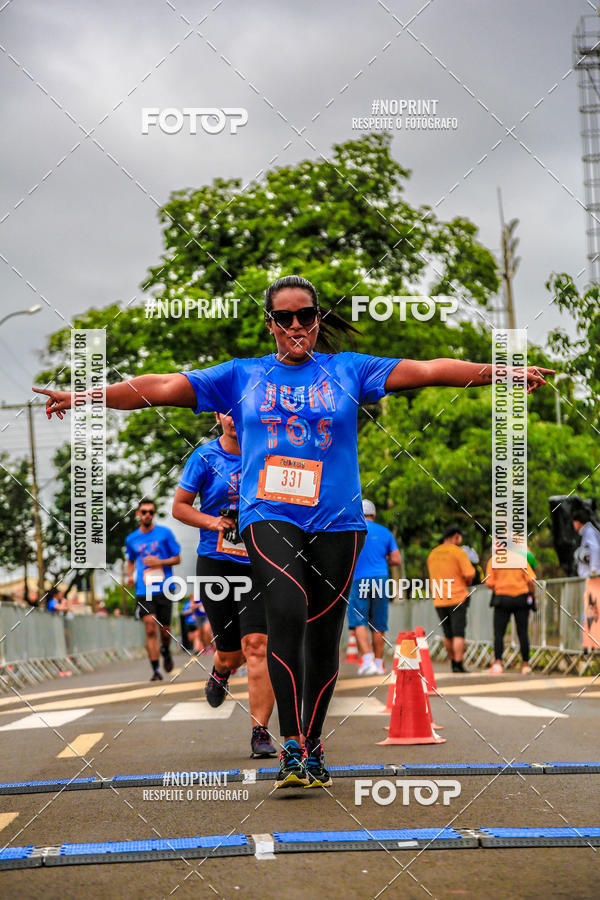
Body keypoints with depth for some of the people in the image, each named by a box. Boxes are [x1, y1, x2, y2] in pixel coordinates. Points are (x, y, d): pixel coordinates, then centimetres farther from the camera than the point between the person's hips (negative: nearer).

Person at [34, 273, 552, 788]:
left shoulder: (348, 371, 12)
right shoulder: (241, 377, 13)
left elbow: (426, 370, 5)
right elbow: (163, 388, 9)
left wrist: (502, 373, -4)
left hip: (337, 519, 1)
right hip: (268, 515, -1)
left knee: (323, 633, 3)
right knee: (287, 611, -23)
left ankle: (312, 747, 20)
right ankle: (290, 747, -20)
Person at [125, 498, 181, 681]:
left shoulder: (165, 533, 2)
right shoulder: (131, 539, 10)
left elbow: (177, 559, 6)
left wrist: (159, 562, -11)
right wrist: (130, 576, 6)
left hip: (164, 589, -1)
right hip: (143, 590, 1)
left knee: (164, 629, 5)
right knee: (150, 630, -11)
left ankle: (165, 651, 39)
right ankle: (156, 670, -9)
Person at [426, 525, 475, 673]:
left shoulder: (432, 554, 13)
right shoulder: (458, 552, -7)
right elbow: (470, 574, -12)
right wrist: (467, 583, 8)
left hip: (438, 600, 5)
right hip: (457, 598, -5)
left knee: (448, 634, 15)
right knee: (458, 633, -5)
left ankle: (453, 662, 24)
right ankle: (459, 665, -10)